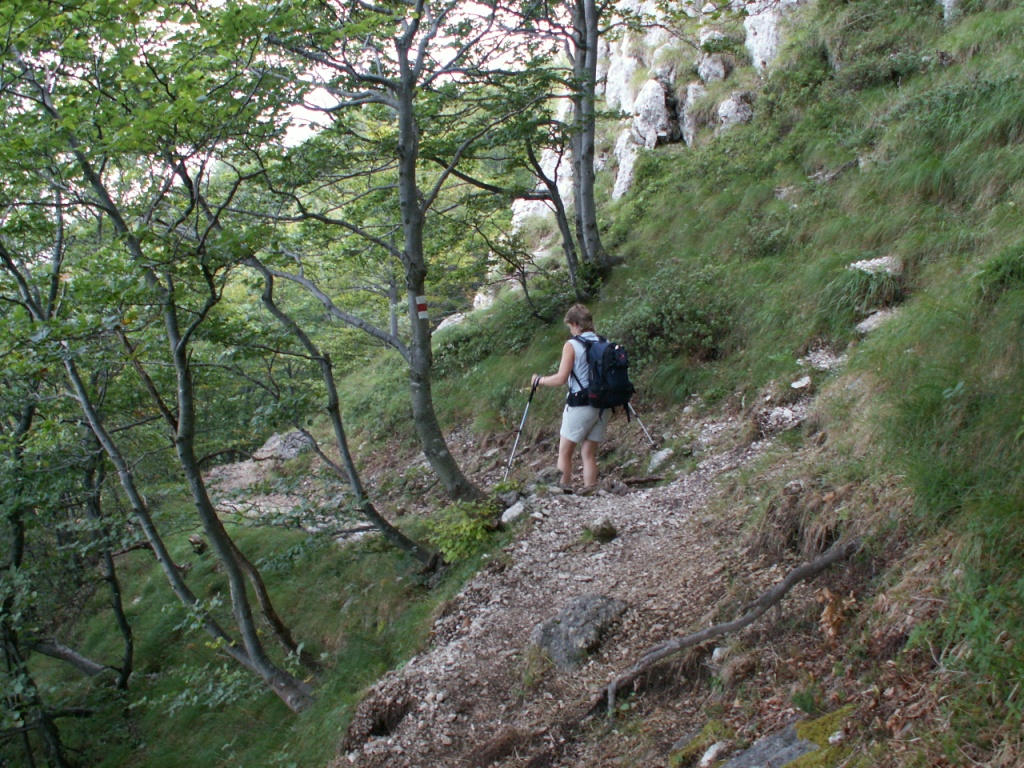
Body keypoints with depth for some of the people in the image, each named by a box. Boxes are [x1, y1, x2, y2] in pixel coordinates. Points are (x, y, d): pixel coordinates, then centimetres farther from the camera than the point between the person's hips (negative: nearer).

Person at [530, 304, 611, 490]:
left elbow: (561, 379, -13)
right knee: (589, 453, 11)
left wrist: (539, 380, 2)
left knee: (565, 452, 5)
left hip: (580, 405, -6)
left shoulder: (572, 345, -10)